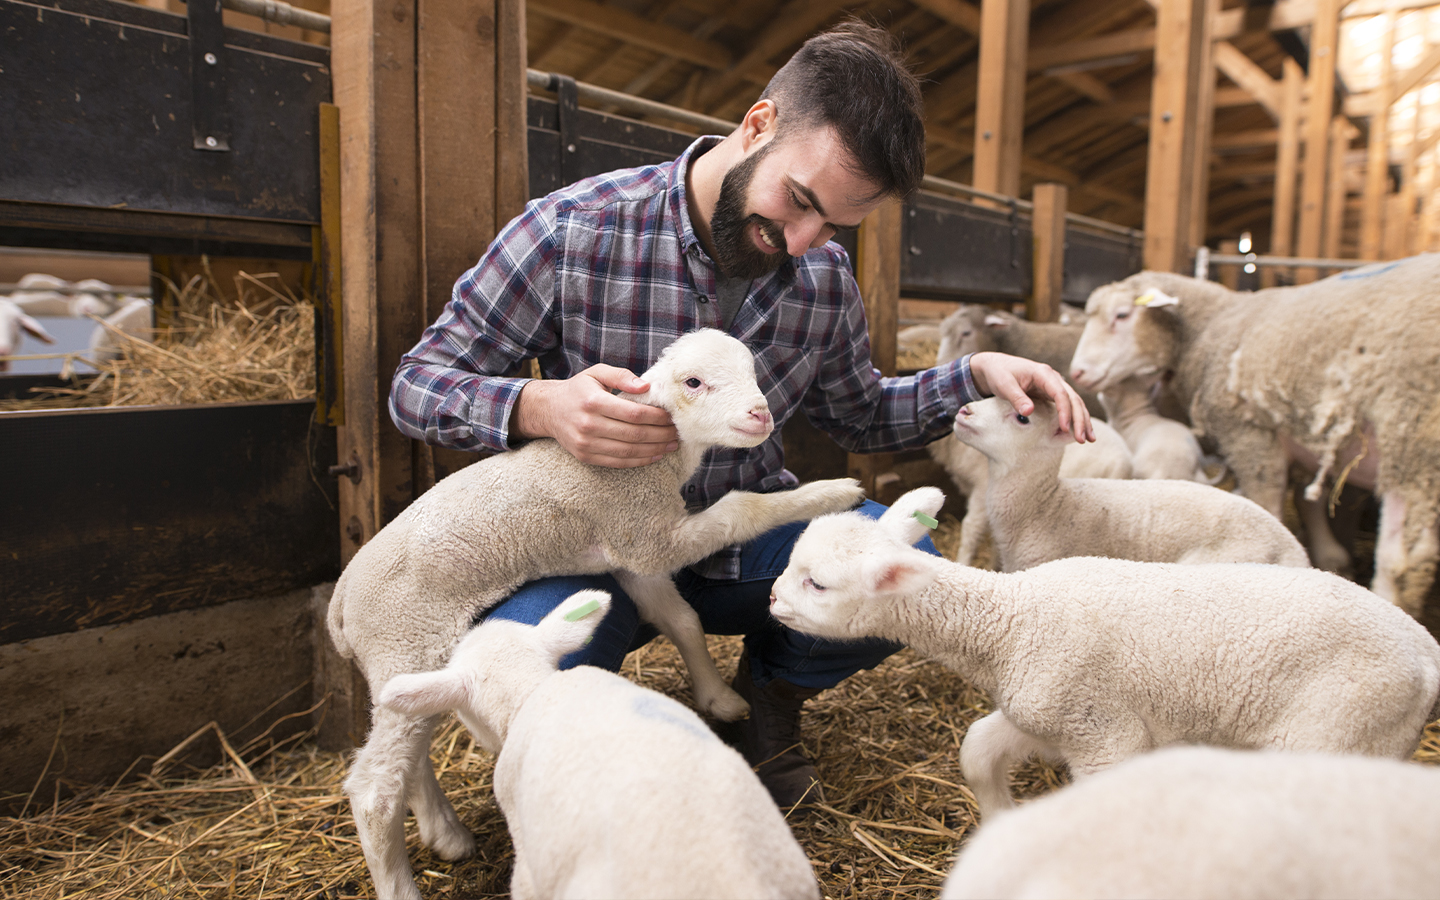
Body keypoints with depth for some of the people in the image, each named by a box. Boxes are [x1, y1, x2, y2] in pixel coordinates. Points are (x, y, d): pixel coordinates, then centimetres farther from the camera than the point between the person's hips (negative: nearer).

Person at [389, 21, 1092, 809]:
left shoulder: (825, 278, -2)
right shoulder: (573, 232, -17)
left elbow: (858, 414, 15)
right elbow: (418, 383, -11)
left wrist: (977, 376, -4)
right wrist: (540, 408, -34)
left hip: (746, 541, 4)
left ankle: (771, 686, 9)